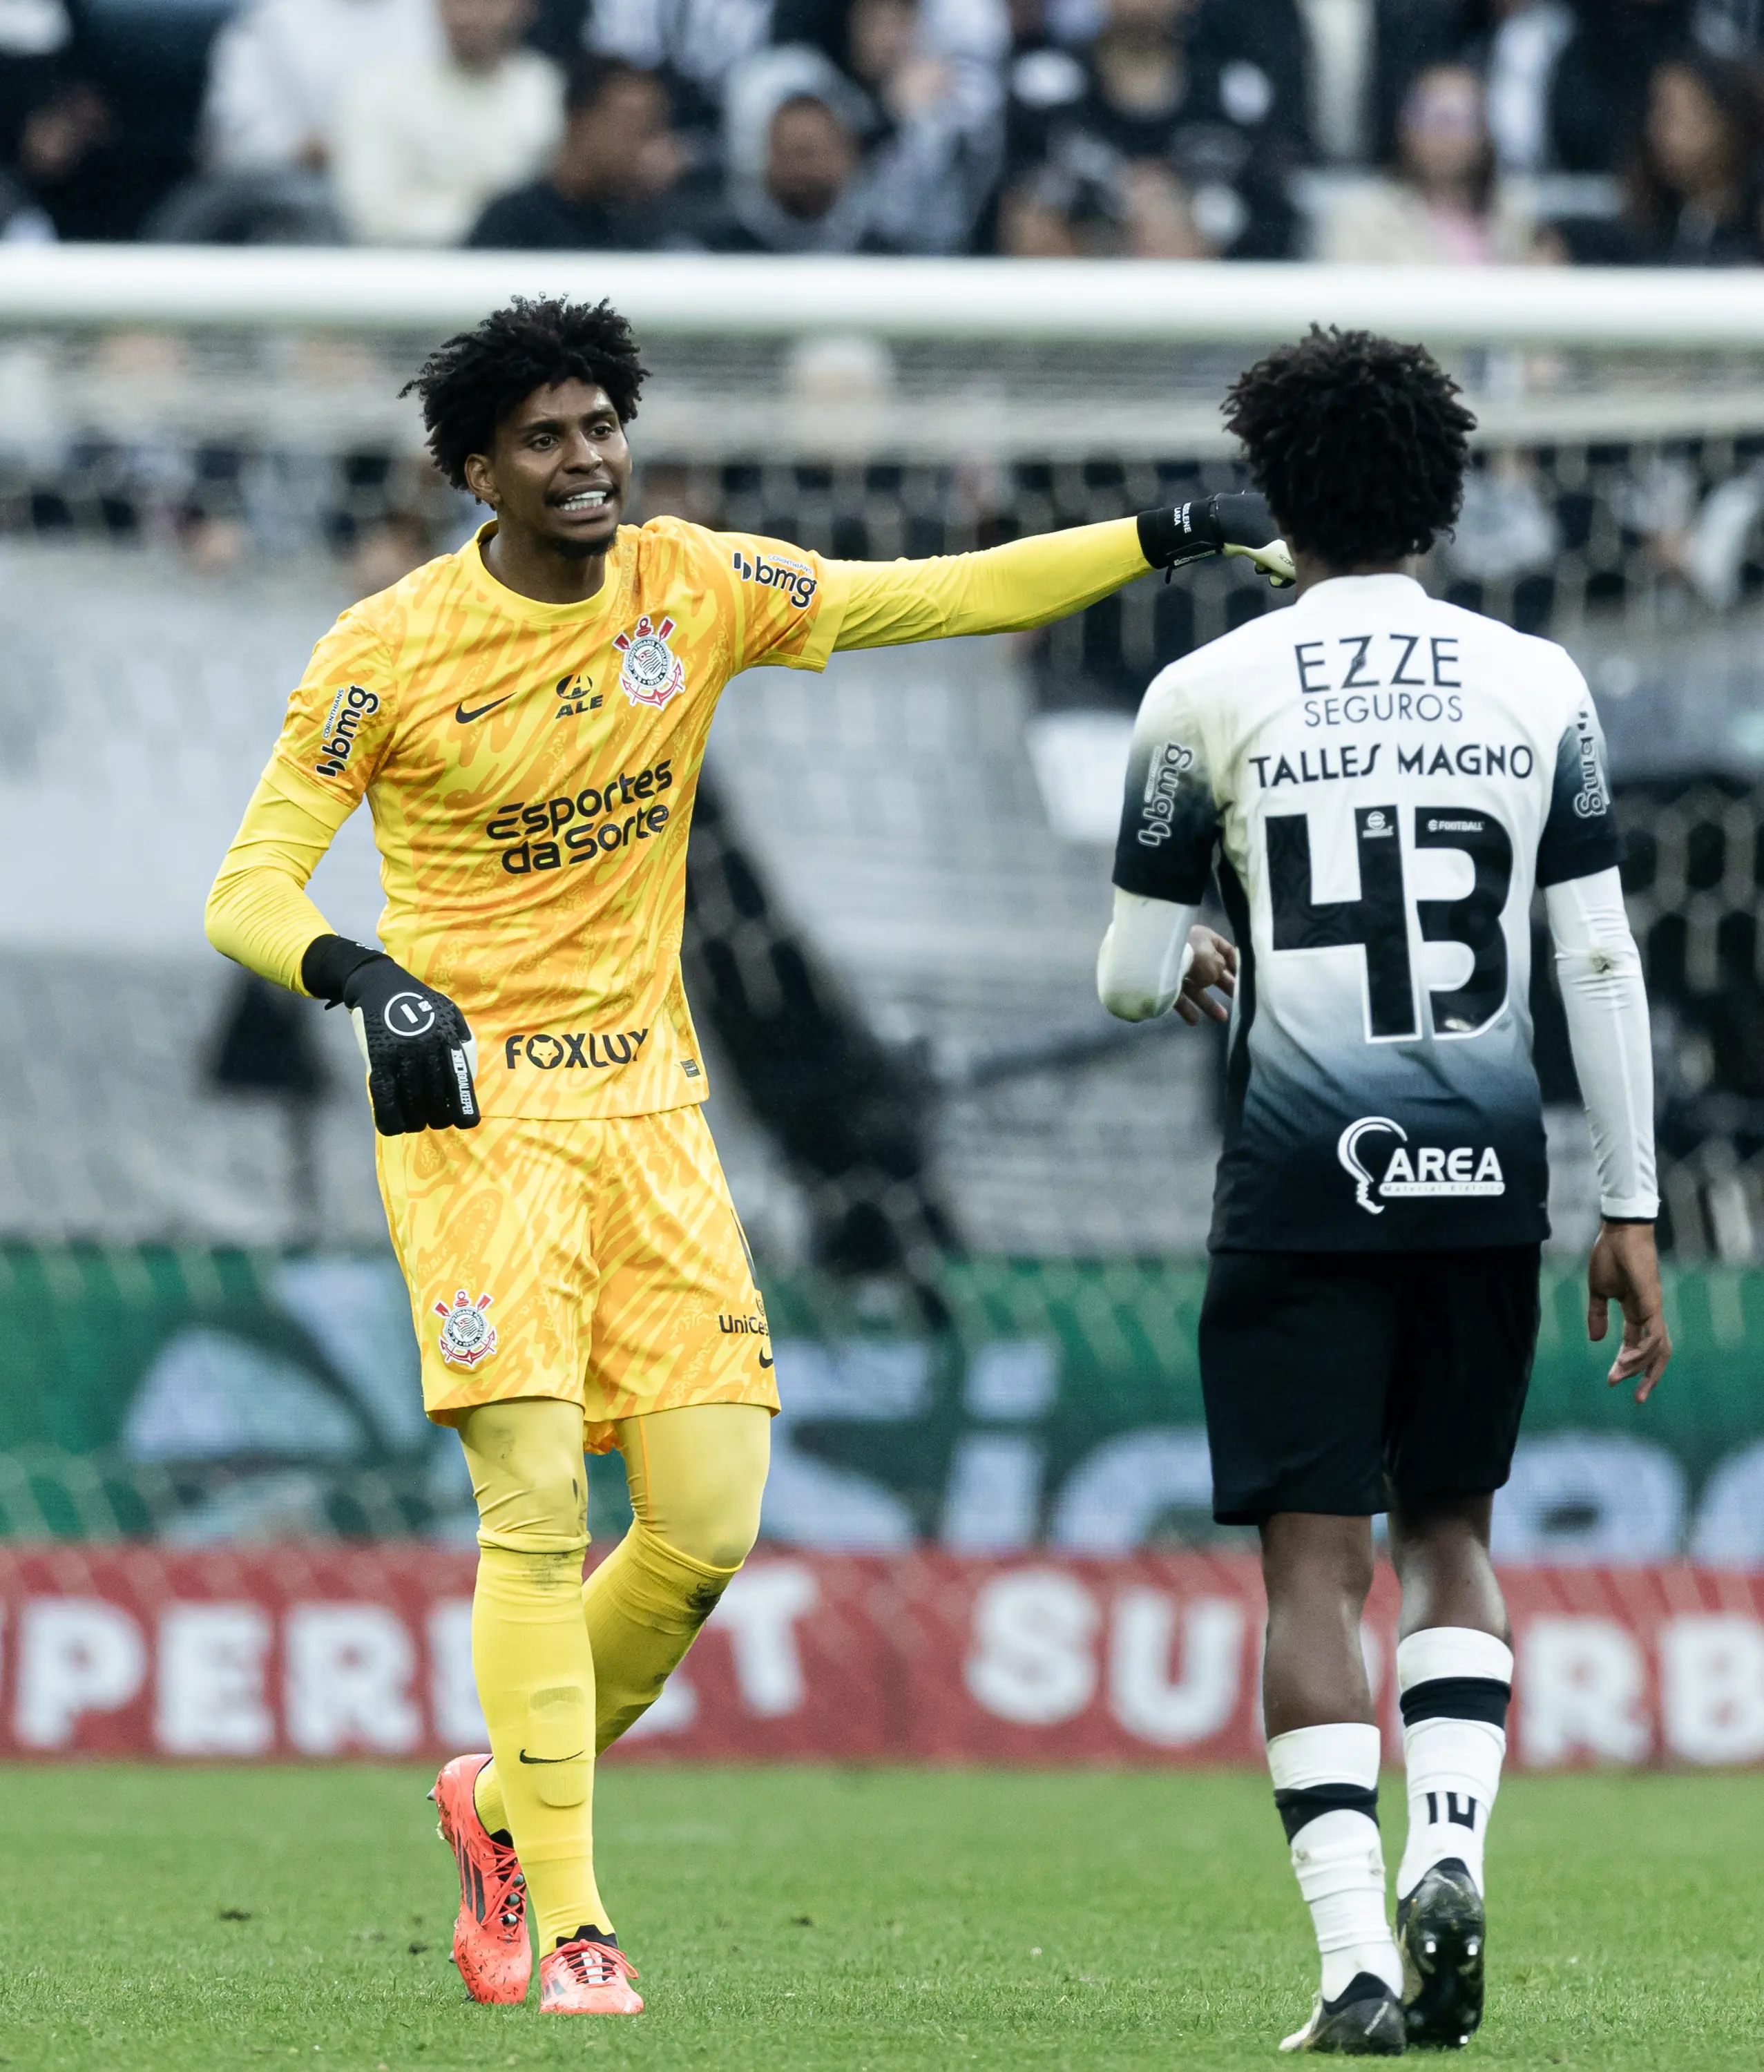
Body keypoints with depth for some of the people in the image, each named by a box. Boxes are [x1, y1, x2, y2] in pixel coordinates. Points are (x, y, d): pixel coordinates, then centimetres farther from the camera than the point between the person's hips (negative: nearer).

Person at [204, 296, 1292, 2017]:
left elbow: (936, 597, 6)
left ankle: (504, 1798, 22)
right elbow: (248, 888, -8)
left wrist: (1163, 540, -4)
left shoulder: (692, 589, 3)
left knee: (710, 1520, -1)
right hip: (473, 1108, -5)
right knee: (537, 1516, -13)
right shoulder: (390, 654, -8)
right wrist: (361, 976, -28)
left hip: (647, 1100, 5)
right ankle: (567, 1922, -5)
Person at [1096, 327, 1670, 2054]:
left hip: (1300, 1183, -2)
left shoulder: (1208, 696, -2)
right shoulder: (1537, 688, 4)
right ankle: (1449, 1857, -1)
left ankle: (1359, 1966, -8)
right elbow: (1601, 964, 3)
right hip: (1485, 1173, 2)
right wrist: (1631, 1211, 8)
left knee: (1313, 1561, 0)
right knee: (1447, 1529, 19)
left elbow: (1131, 980, 3)